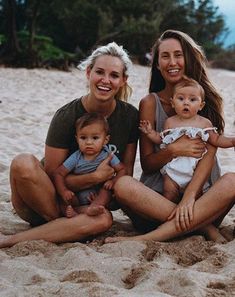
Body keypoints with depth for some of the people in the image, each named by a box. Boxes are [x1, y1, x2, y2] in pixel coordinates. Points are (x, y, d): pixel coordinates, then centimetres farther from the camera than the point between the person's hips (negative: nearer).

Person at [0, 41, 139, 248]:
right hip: (49, 198, -3)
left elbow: (127, 169, 5)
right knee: (24, 163, -33)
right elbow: (52, 176, -13)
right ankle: (60, 223, -13)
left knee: (103, 220, -35)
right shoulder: (66, 116, -14)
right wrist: (96, 177, -23)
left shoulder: (130, 116, -3)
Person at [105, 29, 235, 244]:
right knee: (122, 185, -29)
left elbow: (208, 153, -6)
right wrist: (173, 150, -17)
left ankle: (150, 238, -34)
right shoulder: (150, 103, 5)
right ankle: (205, 228, -27)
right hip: (158, 195, 0)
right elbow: (147, 164, 4)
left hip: (201, 193, 0)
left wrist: (189, 197, -21)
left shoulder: (208, 98, 4)